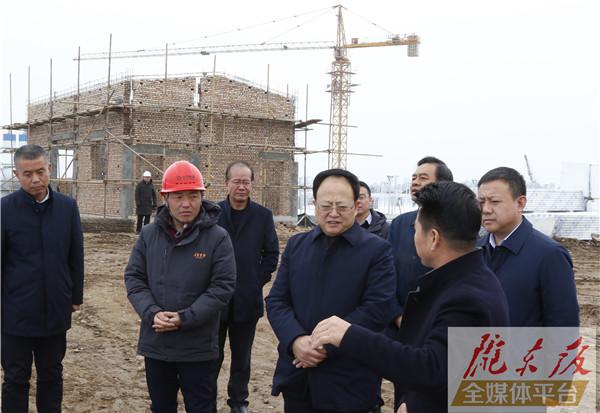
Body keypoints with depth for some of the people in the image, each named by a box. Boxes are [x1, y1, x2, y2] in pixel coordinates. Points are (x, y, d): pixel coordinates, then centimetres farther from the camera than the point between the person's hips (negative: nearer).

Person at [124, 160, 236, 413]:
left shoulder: (217, 237, -9)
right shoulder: (149, 234, 2)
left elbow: (222, 287, -12)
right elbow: (134, 278, 2)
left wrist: (184, 319, -20)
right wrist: (151, 313, -15)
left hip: (198, 346, -3)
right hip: (155, 343, 3)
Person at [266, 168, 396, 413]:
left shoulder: (377, 250, -6)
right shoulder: (296, 245, 8)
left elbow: (376, 309, -14)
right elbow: (276, 301, 4)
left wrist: (325, 345, -18)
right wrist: (296, 340, -15)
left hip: (348, 382, -4)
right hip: (296, 375, 4)